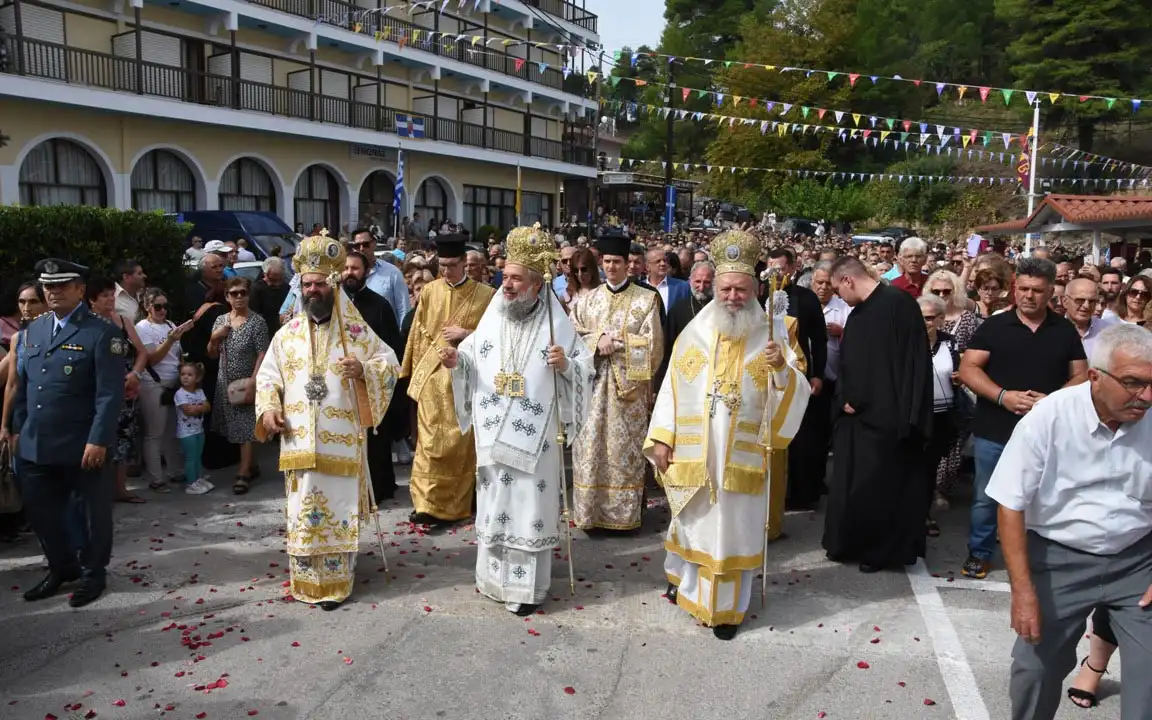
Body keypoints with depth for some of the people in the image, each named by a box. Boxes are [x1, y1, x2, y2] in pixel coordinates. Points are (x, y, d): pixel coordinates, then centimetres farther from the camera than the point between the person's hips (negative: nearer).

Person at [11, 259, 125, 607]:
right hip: (35, 444, 6)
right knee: (40, 509, 15)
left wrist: (98, 440, -20)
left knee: (93, 511, 9)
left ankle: (93, 573, 27)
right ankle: (62, 567, 35)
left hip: (82, 445, -6)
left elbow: (110, 393, -15)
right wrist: (18, 428, 13)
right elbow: (23, 383, 17)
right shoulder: (33, 329, 11)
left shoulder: (101, 333, -10)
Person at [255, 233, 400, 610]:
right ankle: (306, 581, 22)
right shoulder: (287, 333, 8)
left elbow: (390, 363, 2)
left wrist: (364, 370, -18)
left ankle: (336, 583, 14)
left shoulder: (357, 331, 0)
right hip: (300, 439, 3)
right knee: (303, 509, 8)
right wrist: (268, 408, -3)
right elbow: (267, 375, 13)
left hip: (342, 440, -2)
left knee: (339, 508, 3)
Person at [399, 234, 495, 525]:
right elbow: (417, 334, 10)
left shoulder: (486, 294, -1)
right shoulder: (429, 291, 6)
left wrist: (466, 334, -12)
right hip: (432, 372, 1)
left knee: (461, 442, 3)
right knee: (431, 440, -1)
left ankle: (455, 505, 15)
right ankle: (427, 503, 7)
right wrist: (413, 371, 8)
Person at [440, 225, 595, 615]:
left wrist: (566, 365, -24)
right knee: (493, 503, 13)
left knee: (530, 507, 2)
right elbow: (471, 357, 11)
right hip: (493, 433, 4)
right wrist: (456, 359, -10)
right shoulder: (492, 316, 5)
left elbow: (585, 368, -4)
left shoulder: (556, 323, -6)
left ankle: (527, 587, 14)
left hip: (534, 436, -4)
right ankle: (494, 575, 29)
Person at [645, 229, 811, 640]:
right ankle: (684, 576, 42)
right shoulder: (695, 333, 2)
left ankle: (726, 606, 21)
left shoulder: (770, 335, -2)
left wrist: (782, 368, -27)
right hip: (692, 452, 2)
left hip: (741, 456, -1)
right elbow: (672, 387, 2)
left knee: (733, 528, 6)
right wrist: (661, 438, -2)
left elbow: (795, 393, -7)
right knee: (694, 522, 17)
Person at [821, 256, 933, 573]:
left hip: (885, 416, -8)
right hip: (856, 413, 8)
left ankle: (880, 551, 16)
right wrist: (846, 400, 3)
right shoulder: (856, 315, 14)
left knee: (880, 486, 2)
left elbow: (913, 361, -16)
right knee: (851, 483, 12)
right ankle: (850, 544, 26)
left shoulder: (898, 303, -11)